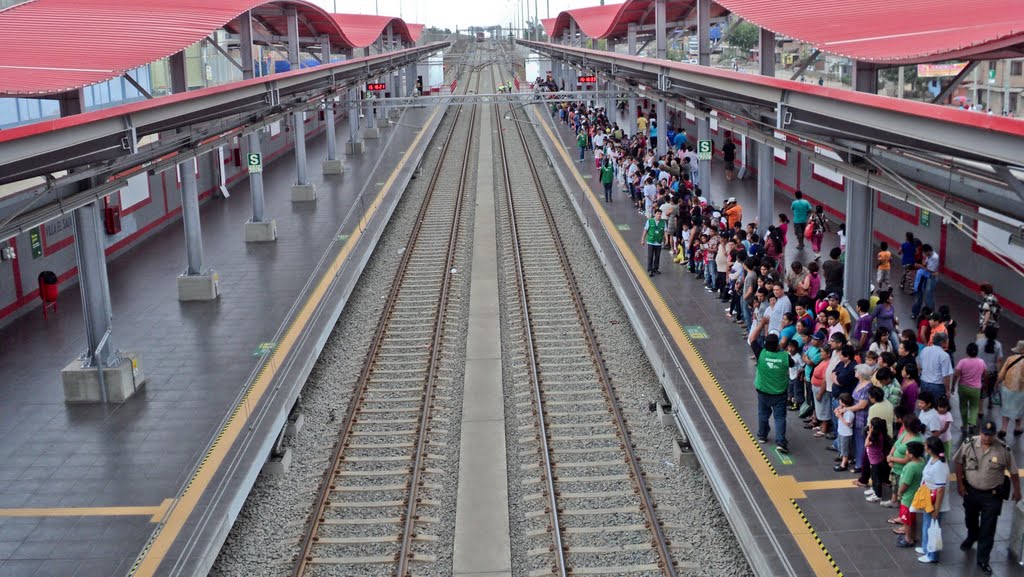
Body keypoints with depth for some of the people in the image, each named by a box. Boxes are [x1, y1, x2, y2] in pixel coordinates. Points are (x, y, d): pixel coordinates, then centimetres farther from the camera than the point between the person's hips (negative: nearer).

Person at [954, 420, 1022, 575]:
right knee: (970, 519, 27)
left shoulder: (1004, 450, -18)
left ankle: (983, 560, 13)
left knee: (988, 530, 1)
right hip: (970, 491, 3)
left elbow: (1013, 472, -5)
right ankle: (972, 537, 58)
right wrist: (960, 484, -4)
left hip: (992, 495, -2)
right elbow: (958, 462, -2)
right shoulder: (969, 444, -14)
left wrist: (1017, 491, 1)